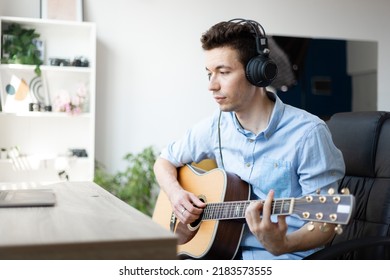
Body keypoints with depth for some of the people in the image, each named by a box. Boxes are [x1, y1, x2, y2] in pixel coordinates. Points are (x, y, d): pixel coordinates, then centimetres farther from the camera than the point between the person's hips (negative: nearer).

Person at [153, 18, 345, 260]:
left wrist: (282, 245, -31)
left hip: (285, 257, -4)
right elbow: (165, 161, 17)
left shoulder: (307, 133, -13)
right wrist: (176, 193, -4)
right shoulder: (215, 127, 3)